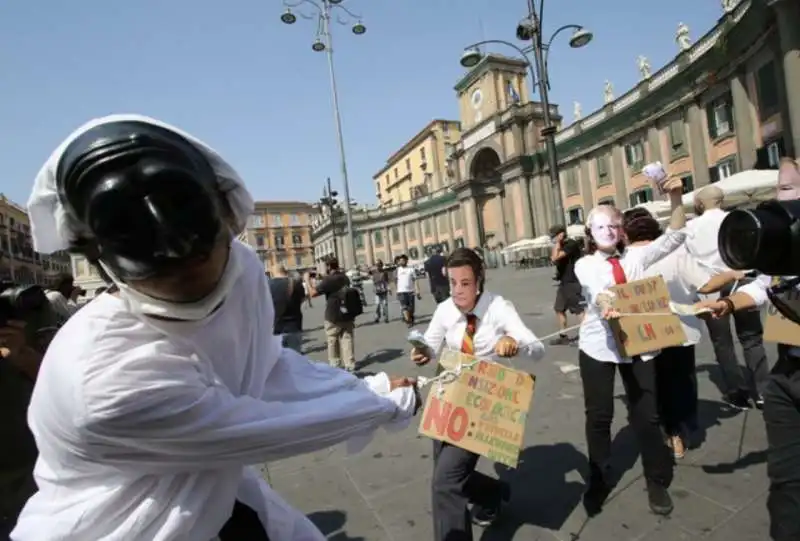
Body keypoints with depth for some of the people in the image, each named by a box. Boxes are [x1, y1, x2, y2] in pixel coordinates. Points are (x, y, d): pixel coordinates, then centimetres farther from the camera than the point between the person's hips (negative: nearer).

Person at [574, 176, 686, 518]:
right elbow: (594, 287, -21)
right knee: (598, 416, 8)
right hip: (598, 346, -1)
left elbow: (675, 237, 1)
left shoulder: (635, 258, 6)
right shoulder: (585, 264, -1)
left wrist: (675, 198, -11)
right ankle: (598, 482, 27)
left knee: (646, 414, 10)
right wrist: (604, 302, -43)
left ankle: (657, 482, 31)